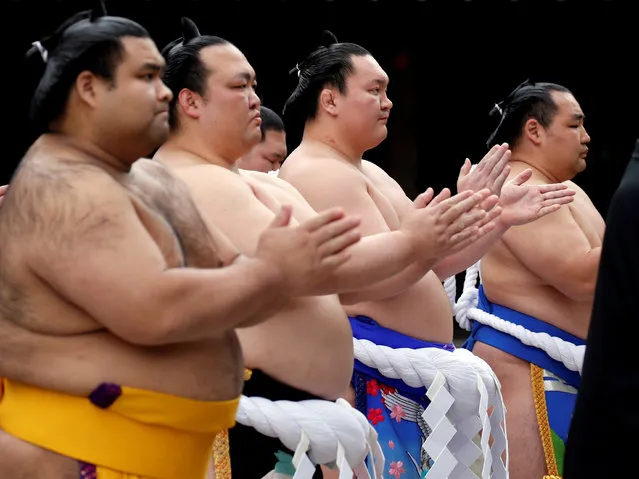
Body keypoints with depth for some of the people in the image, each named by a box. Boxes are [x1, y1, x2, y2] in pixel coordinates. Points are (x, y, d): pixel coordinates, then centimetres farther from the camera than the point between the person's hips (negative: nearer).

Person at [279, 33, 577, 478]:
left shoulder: (368, 172, 20)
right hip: (369, 379, -10)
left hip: (416, 374, 10)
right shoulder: (317, 173, -13)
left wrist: (501, 218, 13)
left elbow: (429, 266, 22)